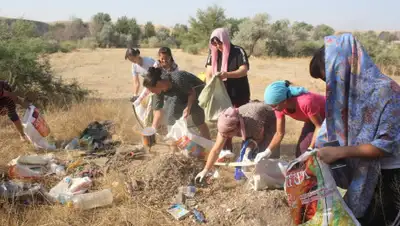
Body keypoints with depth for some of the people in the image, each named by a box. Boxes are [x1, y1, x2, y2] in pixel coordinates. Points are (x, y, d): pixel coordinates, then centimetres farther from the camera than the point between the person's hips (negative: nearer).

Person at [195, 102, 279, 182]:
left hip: (270, 122, -5)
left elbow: (260, 138, -21)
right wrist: (205, 170, -22)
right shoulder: (225, 128, -29)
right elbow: (215, 150, -22)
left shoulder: (253, 123, -45)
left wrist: (250, 147, -36)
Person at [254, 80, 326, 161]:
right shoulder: (280, 107, -19)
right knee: (301, 152, 1)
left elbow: (319, 126, -28)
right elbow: (280, 133, -10)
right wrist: (267, 152, -19)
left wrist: (310, 149, -29)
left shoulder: (305, 102, -41)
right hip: (313, 119, 7)